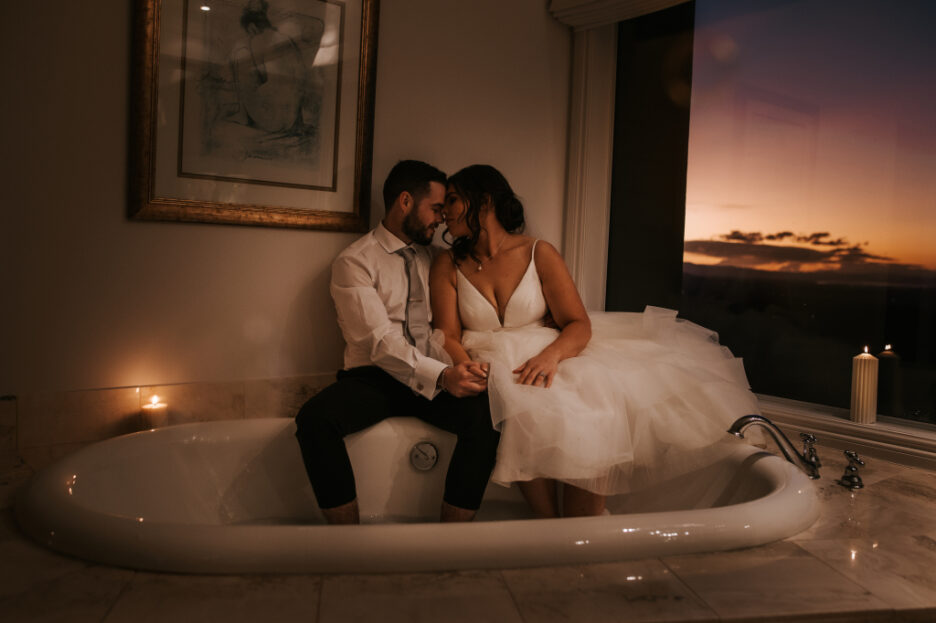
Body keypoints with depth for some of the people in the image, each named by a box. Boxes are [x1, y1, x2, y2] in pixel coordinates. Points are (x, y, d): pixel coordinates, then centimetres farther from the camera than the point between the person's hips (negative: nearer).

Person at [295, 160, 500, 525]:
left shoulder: (433, 258, 16)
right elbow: (380, 340, -16)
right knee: (313, 418, -33)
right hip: (372, 379, -3)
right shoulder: (354, 262, -3)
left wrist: (458, 364, -14)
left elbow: (442, 329, 9)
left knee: (486, 414, -27)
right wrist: (441, 375, -30)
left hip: (434, 377, 4)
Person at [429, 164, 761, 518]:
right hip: (490, 372, 0)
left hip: (547, 364, 1)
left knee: (591, 421, -29)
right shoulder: (448, 266, 10)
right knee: (526, 417, -34)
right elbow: (448, 339, 0)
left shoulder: (540, 254, 7)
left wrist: (551, 354, -22)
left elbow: (580, 324, -1)